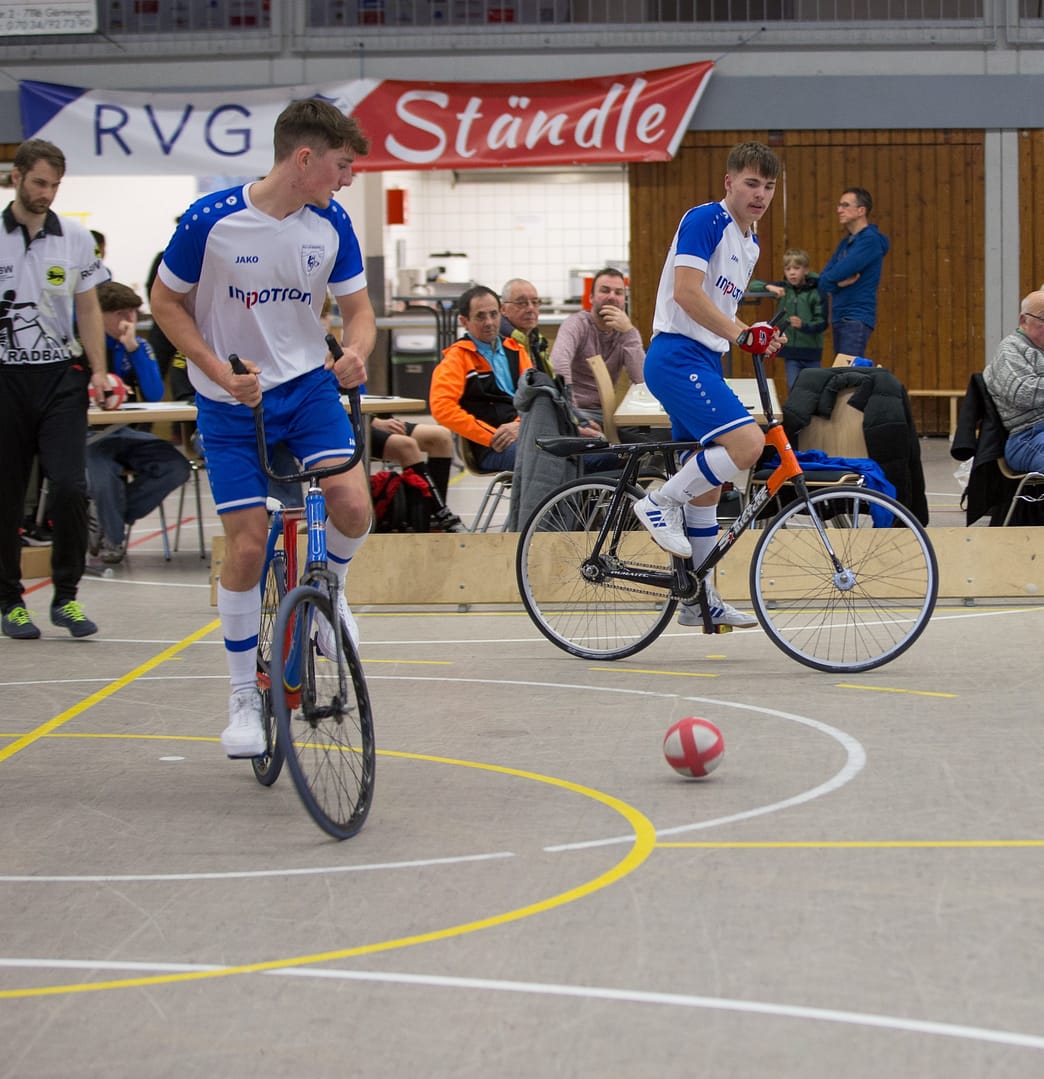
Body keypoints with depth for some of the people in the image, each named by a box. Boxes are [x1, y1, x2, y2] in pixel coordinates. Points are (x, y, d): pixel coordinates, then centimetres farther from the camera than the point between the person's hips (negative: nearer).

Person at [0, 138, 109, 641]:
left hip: (61, 376, 1)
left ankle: (66, 596, 0)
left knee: (70, 486, -12)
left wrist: (99, 370, 1)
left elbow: (87, 307, 11)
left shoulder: (76, 238, 6)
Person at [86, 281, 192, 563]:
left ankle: (108, 519, -7)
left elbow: (154, 395, -6)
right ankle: (112, 538, -4)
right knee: (103, 476, -36)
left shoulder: (138, 345, 7)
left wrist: (132, 347, -13)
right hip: (89, 434, -5)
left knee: (176, 467, -20)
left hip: (126, 434, 5)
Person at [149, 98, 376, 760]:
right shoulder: (212, 220, -17)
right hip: (231, 402, -3)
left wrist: (357, 351, -20)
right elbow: (166, 302, -5)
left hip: (308, 385, 3)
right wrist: (221, 370, -17)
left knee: (352, 506, -21)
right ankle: (245, 697, 11)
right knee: (249, 545, -6)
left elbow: (358, 308, 4)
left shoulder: (332, 224, -6)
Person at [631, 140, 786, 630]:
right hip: (677, 356, -10)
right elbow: (687, 292, -20)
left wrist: (759, 338, 10)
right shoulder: (705, 220, -10)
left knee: (708, 482, 11)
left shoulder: (749, 242, 19)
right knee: (747, 442, -25)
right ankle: (662, 502, -9)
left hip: (705, 363, 10)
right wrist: (741, 333, -24)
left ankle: (698, 599, 18)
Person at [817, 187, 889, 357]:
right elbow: (823, 278, 11)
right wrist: (838, 282, -9)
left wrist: (830, 280, 3)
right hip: (839, 318, 9)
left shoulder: (870, 240, -10)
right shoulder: (846, 243, 18)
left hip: (857, 319, -9)